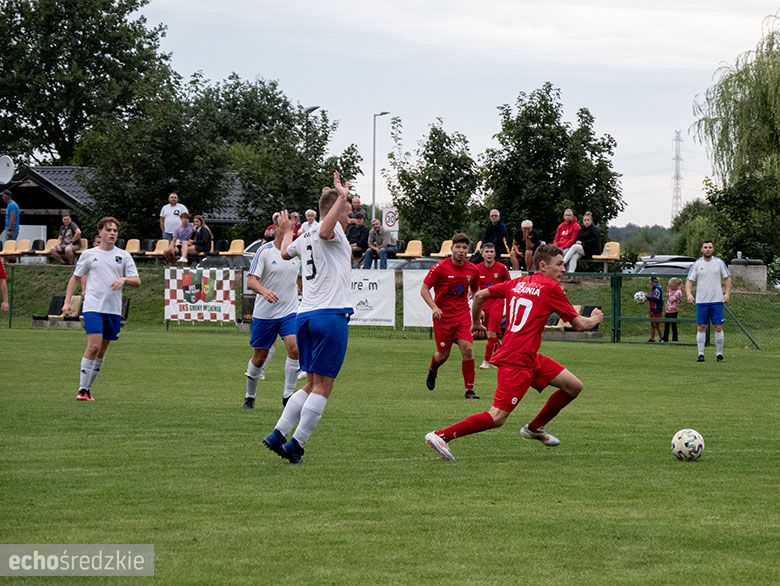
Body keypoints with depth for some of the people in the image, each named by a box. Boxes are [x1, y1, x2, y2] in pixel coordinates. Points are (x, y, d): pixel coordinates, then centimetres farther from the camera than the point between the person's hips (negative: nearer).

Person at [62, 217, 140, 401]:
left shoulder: (123, 256, 9)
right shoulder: (88, 254, 6)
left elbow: (137, 281, 6)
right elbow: (75, 278, 14)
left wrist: (124, 279, -15)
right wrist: (67, 301, 6)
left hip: (114, 310, 3)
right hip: (93, 307, -3)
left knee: (102, 351, 7)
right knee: (94, 346, -16)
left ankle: (88, 388, 18)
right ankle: (82, 390, -11)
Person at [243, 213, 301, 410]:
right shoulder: (264, 251, -9)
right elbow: (251, 281, -18)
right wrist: (264, 291, -36)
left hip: (290, 311, 2)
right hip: (264, 312, -2)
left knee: (294, 348, -19)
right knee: (259, 357, 6)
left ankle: (288, 394, -9)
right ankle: (250, 397, 26)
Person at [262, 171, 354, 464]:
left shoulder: (305, 236, 19)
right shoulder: (332, 230, -4)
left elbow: (286, 252, 40)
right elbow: (325, 230, -30)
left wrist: (287, 231, 59)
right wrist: (342, 198, -28)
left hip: (305, 316, 9)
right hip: (331, 315, -9)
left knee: (312, 385, 15)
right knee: (322, 387, -4)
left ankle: (277, 435, 6)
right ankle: (295, 444, -7)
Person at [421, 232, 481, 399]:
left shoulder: (473, 270, 1)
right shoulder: (440, 268, -11)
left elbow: (475, 291, 19)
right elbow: (424, 289, -7)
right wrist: (434, 308, -20)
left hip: (463, 315, 2)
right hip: (443, 315, -2)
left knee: (467, 348, -15)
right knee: (443, 354, 5)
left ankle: (469, 390, -7)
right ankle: (432, 371, 42)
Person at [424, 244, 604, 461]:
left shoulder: (516, 283, 13)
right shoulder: (551, 288, -8)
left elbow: (480, 295, 18)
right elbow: (579, 324, -3)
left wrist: (476, 322, 34)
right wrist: (595, 319, 19)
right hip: (517, 361, -10)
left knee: (574, 386, 14)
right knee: (497, 418, -12)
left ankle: (535, 428, 29)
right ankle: (440, 436, -12)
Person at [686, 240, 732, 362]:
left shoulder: (719, 263, 4)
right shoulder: (697, 264, 4)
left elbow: (728, 278, 8)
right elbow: (689, 280, 3)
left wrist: (727, 293, -5)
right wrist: (689, 293, -15)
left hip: (717, 301, 0)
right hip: (701, 301, 0)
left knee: (718, 327, -1)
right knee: (701, 327, 0)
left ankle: (719, 353, 7)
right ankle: (701, 354, 4)